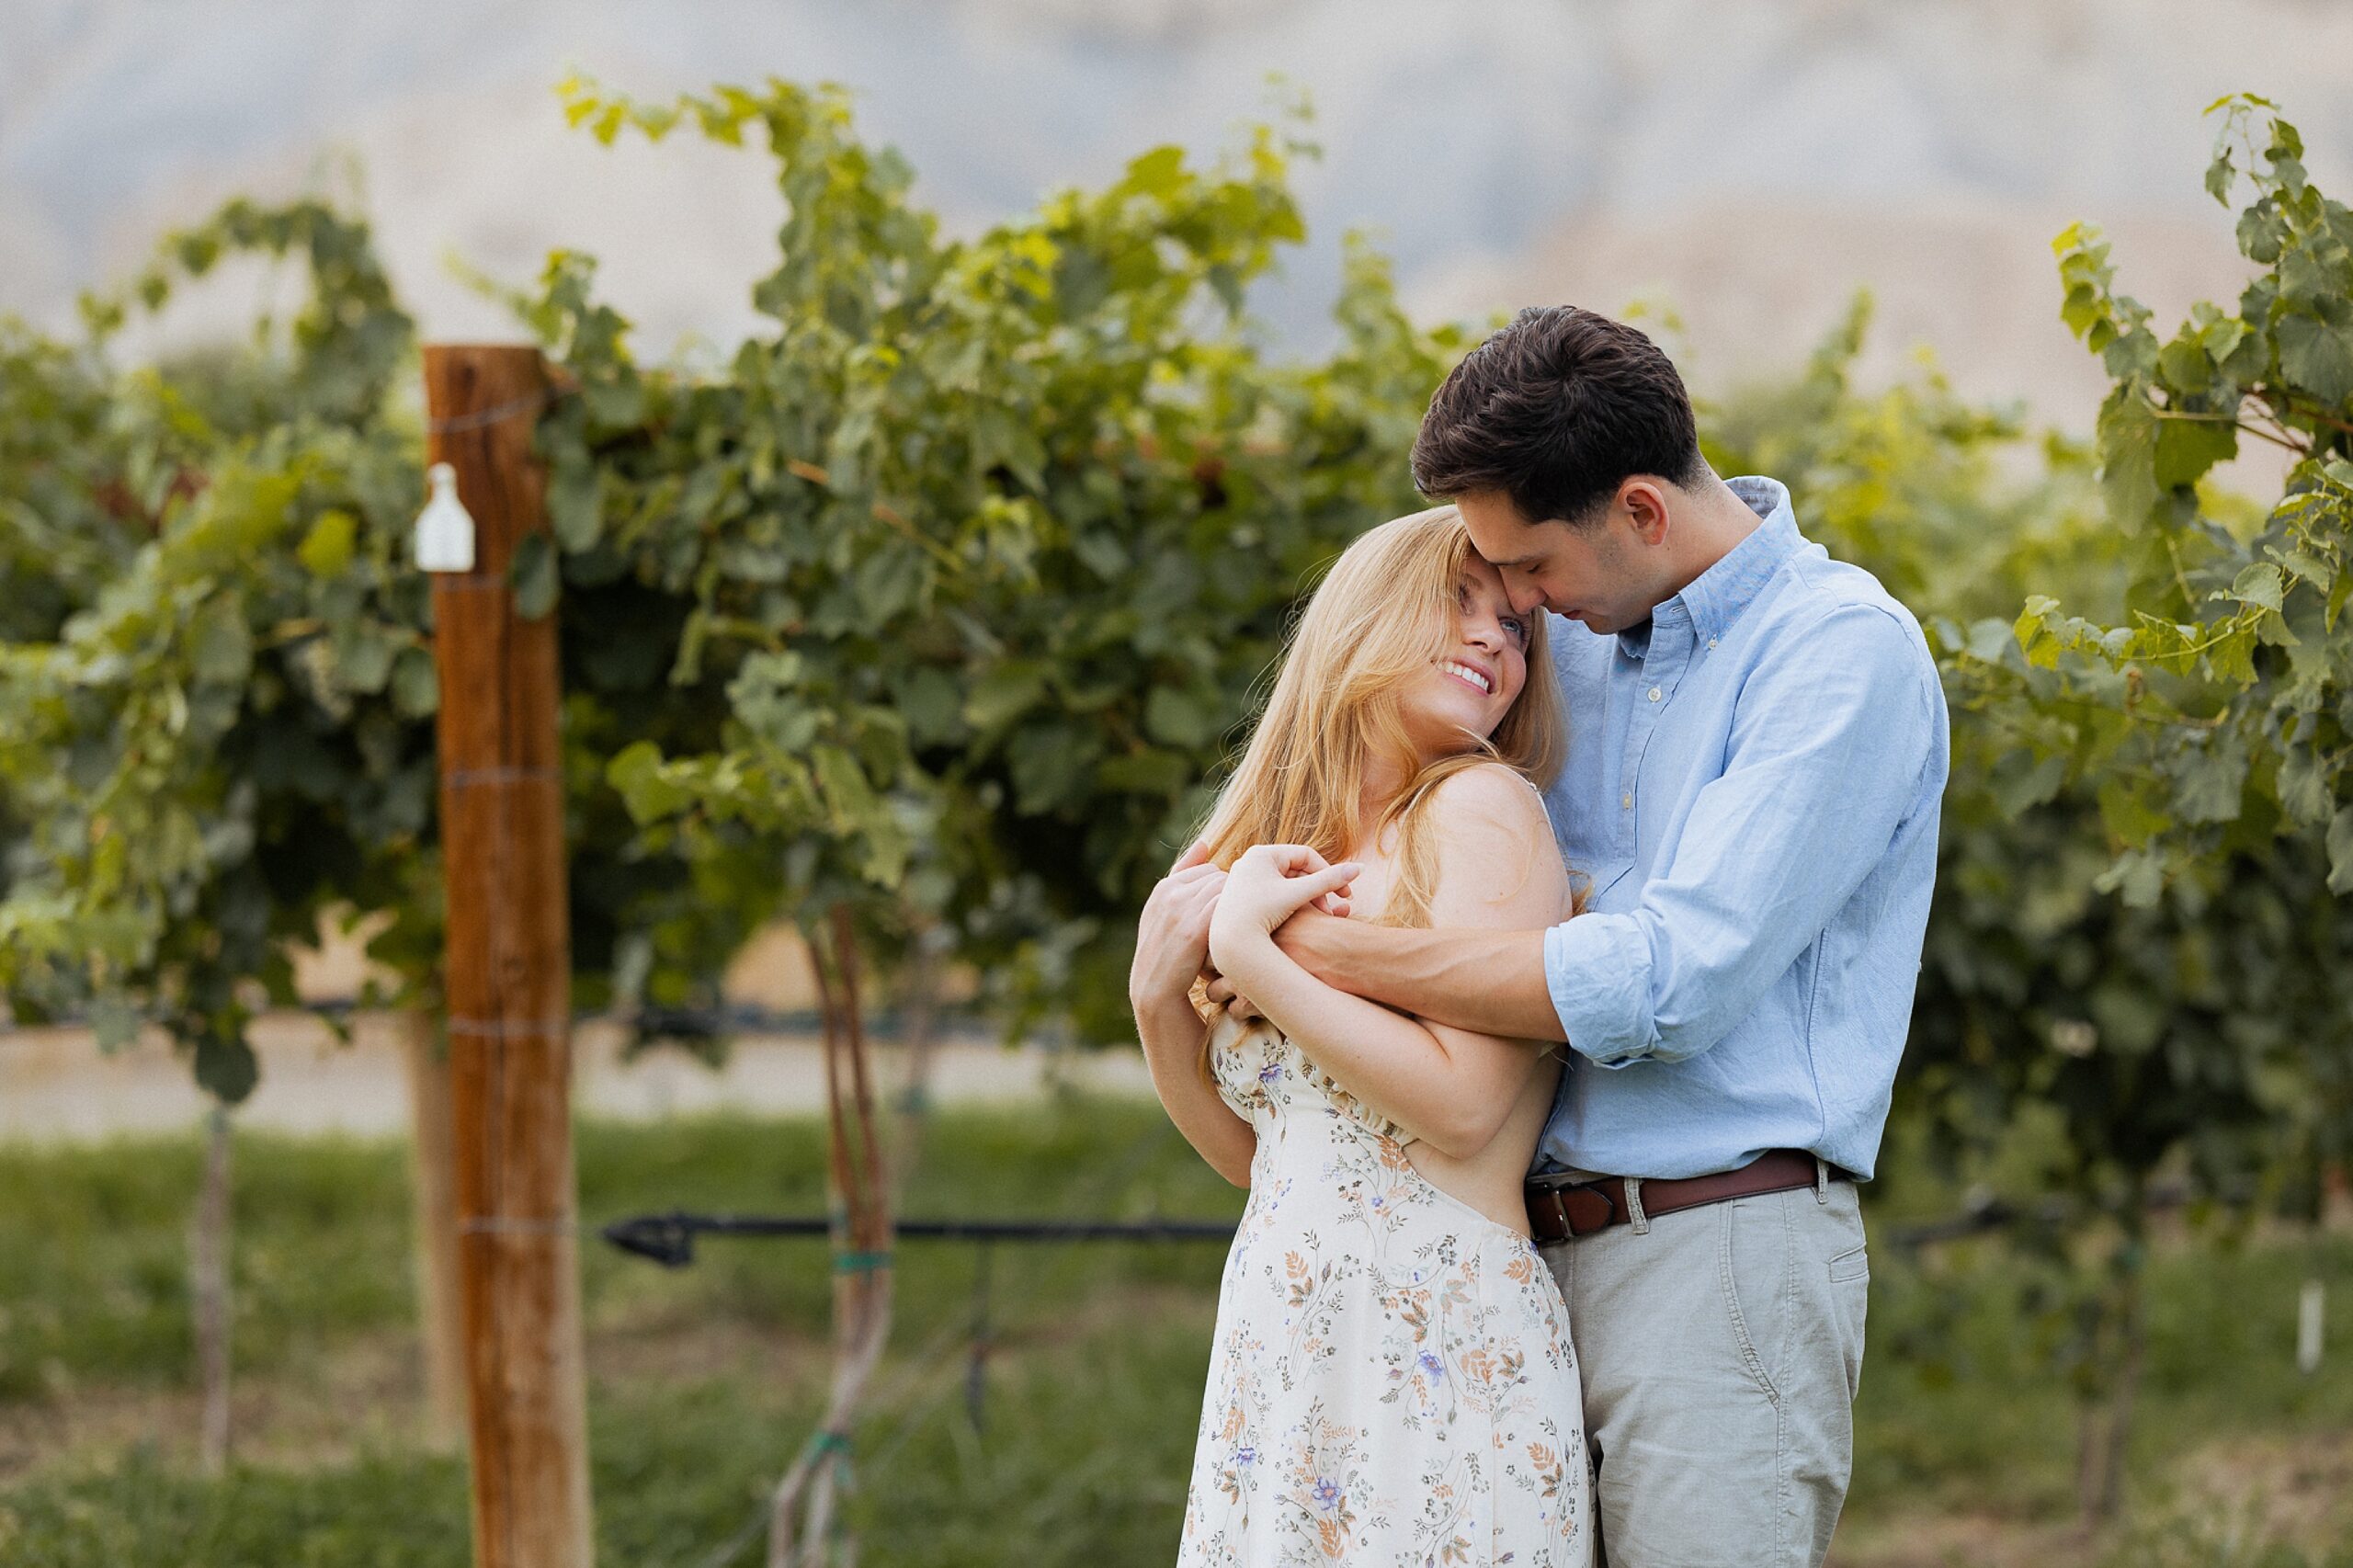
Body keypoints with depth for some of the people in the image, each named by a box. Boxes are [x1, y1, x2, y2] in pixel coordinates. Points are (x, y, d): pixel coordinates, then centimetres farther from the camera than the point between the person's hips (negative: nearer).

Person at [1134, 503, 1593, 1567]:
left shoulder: (1482, 809, -4)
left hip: (1438, 1350, -6)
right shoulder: (1286, 857, 15)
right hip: (1278, 1351, 6)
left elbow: (1464, 1103, -15)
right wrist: (1159, 999, 2)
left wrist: (1250, 953, -9)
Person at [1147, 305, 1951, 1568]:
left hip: (1720, 1251, -7)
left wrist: (1337, 958, -13)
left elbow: (1670, 980, -20)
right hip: (1542, 1249, 7)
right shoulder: (1581, 637, 13)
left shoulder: (1846, 654, -10)